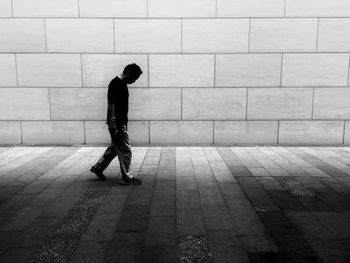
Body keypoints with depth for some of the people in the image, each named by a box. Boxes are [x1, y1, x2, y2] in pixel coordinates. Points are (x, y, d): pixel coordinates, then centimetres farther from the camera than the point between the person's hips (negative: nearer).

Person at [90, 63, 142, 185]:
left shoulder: (122, 84, 12)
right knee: (125, 151, -1)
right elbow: (111, 105, -20)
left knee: (114, 148, 20)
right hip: (117, 124, -10)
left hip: (121, 123, 10)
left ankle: (97, 168, 33)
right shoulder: (115, 84, -18)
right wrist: (113, 126, -21)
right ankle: (126, 178, 11)